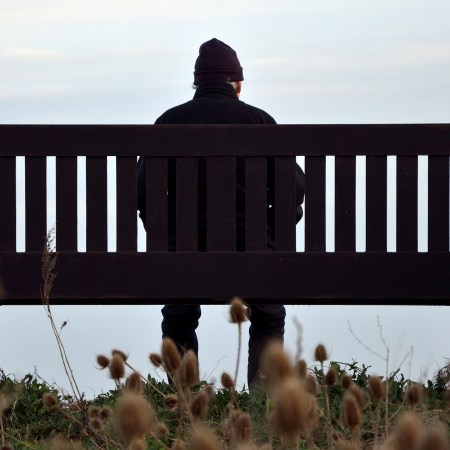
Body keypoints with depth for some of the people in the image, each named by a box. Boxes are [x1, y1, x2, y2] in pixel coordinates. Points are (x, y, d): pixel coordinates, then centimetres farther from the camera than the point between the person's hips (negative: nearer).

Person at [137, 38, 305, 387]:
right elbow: (293, 186, -4)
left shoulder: (170, 121, 4)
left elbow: (142, 188, 0)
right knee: (268, 322, 22)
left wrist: (163, 238, 12)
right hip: (250, 248, -1)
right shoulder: (258, 121, 0)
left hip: (185, 247, 1)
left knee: (178, 323, 24)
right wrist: (272, 234, 11)